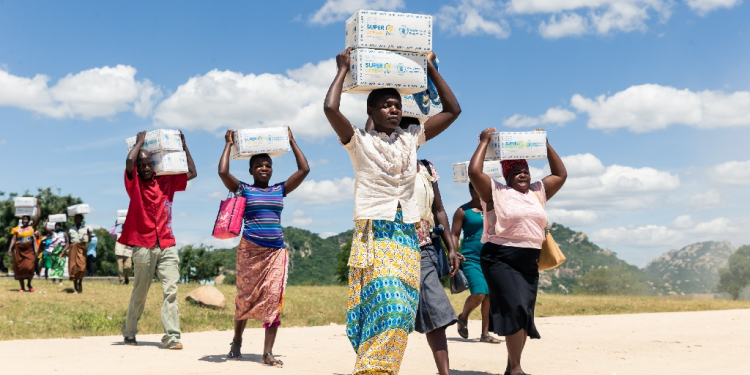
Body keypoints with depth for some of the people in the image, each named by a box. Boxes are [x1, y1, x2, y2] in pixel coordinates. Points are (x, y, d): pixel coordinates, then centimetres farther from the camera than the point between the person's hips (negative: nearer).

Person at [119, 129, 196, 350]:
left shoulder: (166, 182, 12)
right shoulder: (134, 183, 1)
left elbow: (192, 173, 17)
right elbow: (129, 161, -18)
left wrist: (183, 146, 14)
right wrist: (140, 141, -2)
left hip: (167, 245, 3)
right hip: (144, 245, -3)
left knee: (171, 289, -9)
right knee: (140, 292, 7)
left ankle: (172, 336, -11)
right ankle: (129, 332, 26)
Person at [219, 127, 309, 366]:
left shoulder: (280, 190, 13)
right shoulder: (243, 189, 4)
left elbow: (304, 169, 9)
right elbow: (223, 172, -11)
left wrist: (292, 142, 14)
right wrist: (229, 144, 1)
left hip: (276, 251, 2)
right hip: (250, 250, -2)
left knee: (274, 299, -8)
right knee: (246, 297, 6)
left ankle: (268, 352, -8)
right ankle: (237, 342, 27)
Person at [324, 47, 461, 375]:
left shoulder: (411, 138, 14)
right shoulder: (359, 141, 1)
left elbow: (453, 110, 15)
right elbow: (330, 109, -16)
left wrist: (431, 69, 14)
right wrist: (343, 70, -2)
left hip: (407, 237, 5)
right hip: (374, 234, -5)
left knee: (401, 309, -1)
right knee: (388, 305, -19)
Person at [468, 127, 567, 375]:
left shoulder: (538, 192, 17)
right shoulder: (496, 193, 0)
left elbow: (561, 174, 22)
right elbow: (474, 171, -13)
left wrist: (546, 145, 18)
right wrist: (485, 142, -4)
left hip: (528, 263, 6)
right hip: (500, 259, -6)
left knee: (523, 314, 6)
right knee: (515, 309, -17)